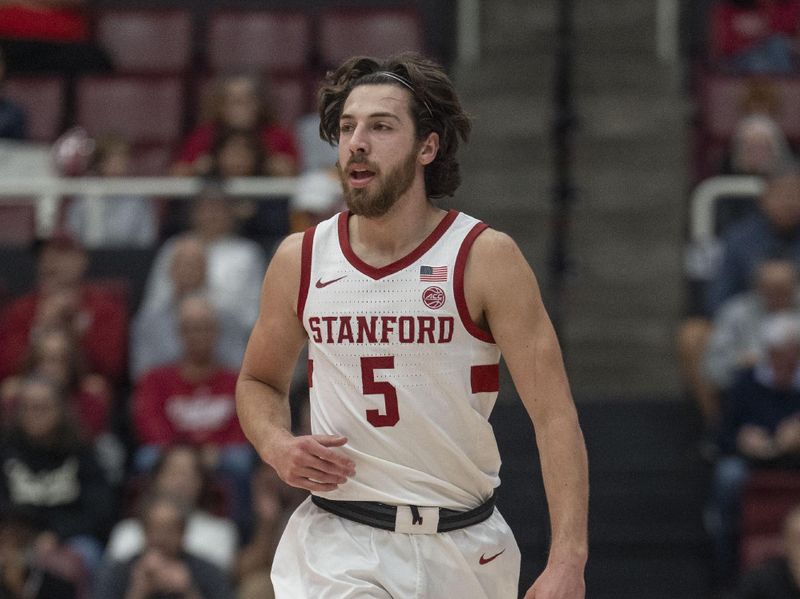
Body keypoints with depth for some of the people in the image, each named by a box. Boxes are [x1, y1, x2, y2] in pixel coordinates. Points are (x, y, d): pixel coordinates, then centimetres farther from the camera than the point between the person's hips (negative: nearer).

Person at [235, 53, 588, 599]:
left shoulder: (486, 258, -7)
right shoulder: (299, 260, 2)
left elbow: (554, 416, -11)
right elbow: (259, 382, 20)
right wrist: (277, 446, -4)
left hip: (462, 550, 0)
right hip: (338, 541, 0)